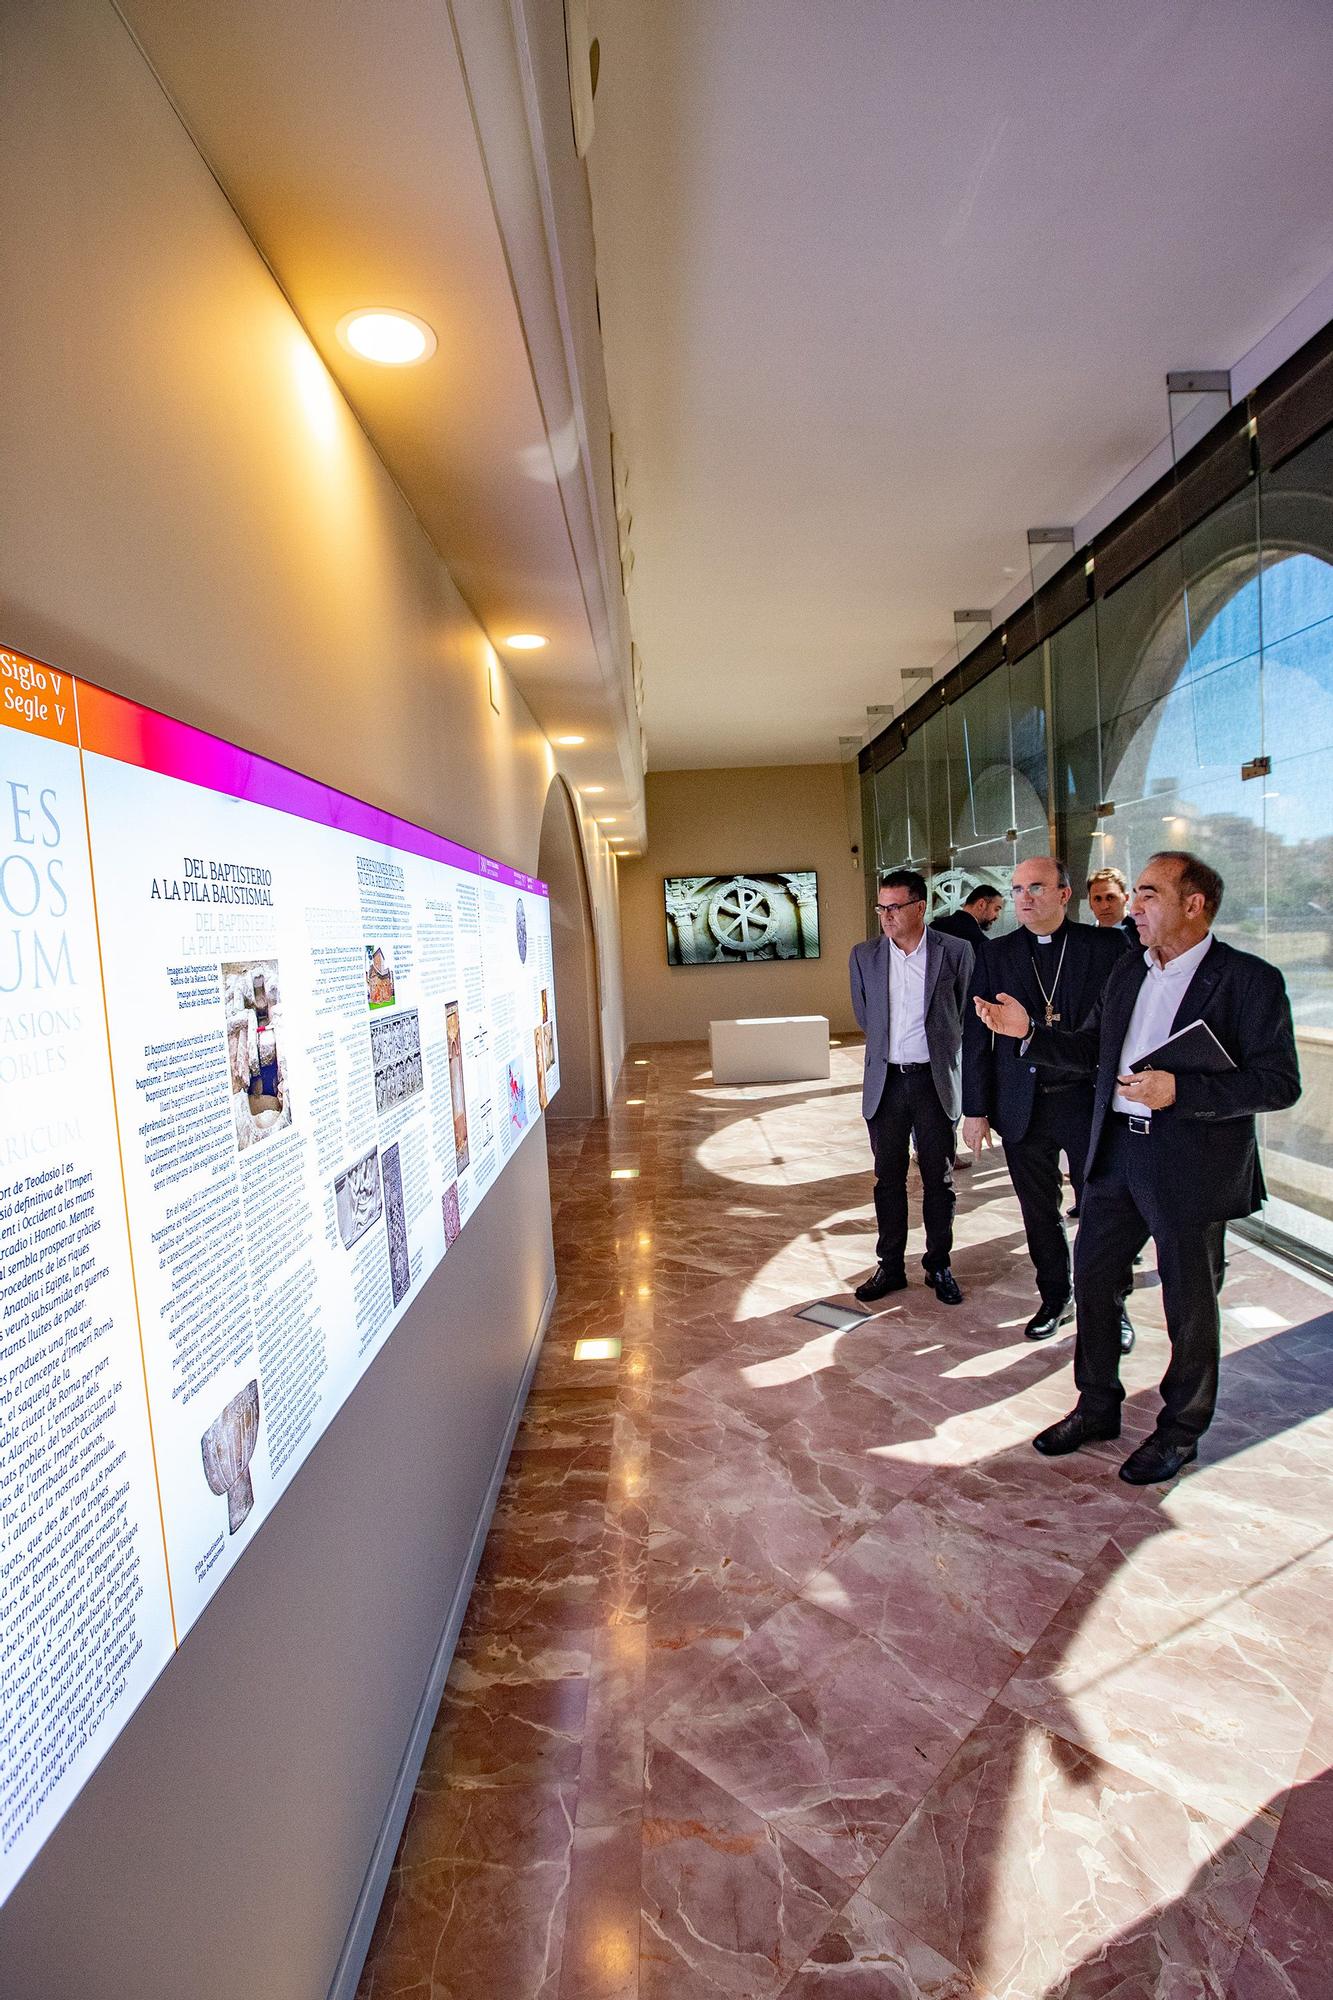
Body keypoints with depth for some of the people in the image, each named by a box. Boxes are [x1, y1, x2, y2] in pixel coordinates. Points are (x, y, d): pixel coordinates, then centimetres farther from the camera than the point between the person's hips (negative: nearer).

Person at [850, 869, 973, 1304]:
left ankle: (939, 1266, 24)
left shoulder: (956, 951, -5)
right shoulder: (864, 956, 2)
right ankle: (890, 1266, 22)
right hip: (885, 1081, 2)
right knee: (888, 1179, 10)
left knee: (939, 1179, 8)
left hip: (936, 1081, -2)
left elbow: (966, 1013, 7)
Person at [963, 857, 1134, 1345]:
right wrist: (976, 1109, 2)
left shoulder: (1108, 946, -2)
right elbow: (976, 1037, 4)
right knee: (1039, 1213, 13)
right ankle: (1055, 1298, 31)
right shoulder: (996, 955, 4)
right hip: (1023, 1105, 2)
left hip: (1090, 1101, -2)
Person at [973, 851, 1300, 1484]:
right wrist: (1028, 1031, 0)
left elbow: (1280, 1082, -16)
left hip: (1193, 1168, -6)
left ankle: (1180, 1430, 31)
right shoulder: (1128, 970, 9)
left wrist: (1181, 1090, -26)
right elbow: (1091, 1047, 15)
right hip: (1117, 1153, 6)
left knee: (1189, 1304, 10)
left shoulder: (1249, 979, -12)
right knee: (1090, 1276, 13)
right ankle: (1097, 1406, 33)